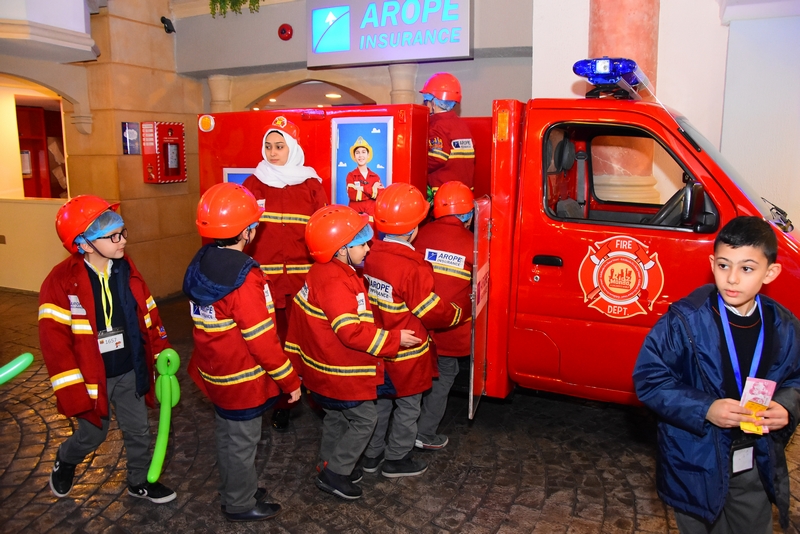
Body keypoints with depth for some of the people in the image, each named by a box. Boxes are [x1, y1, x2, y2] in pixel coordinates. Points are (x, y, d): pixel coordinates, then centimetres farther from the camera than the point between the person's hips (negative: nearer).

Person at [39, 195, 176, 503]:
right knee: (93, 434, 17)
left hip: (130, 372, 4)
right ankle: (64, 463, 50)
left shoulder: (127, 270, -3)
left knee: (138, 430, 15)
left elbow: (147, 314, 6)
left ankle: (140, 482, 38)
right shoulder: (61, 282, -19)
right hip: (92, 377, -4)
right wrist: (72, 391, -18)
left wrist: (162, 353, 6)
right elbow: (54, 341, -18)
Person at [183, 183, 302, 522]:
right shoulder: (244, 279, -28)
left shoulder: (201, 264, -3)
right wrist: (290, 381, -14)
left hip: (216, 373, 8)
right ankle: (241, 504, 32)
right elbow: (262, 340, -25)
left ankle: (234, 487, 45)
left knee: (227, 436, 25)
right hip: (242, 379, -8)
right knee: (242, 442, 12)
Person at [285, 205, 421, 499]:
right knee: (364, 419, 4)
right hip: (342, 372, -10)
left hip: (327, 368, 10)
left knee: (337, 417, 23)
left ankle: (330, 464, 39)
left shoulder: (322, 272, 3)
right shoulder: (337, 284, -29)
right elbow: (352, 333, -32)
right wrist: (395, 339, -25)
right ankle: (333, 473, 13)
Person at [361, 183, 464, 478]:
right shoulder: (414, 268, -28)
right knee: (407, 406, 15)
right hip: (407, 353, -6)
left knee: (380, 401, 23)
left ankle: (371, 454, 37)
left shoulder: (371, 255, -7)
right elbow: (433, 312, -19)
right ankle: (397, 460, 31)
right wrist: (458, 314, -2)